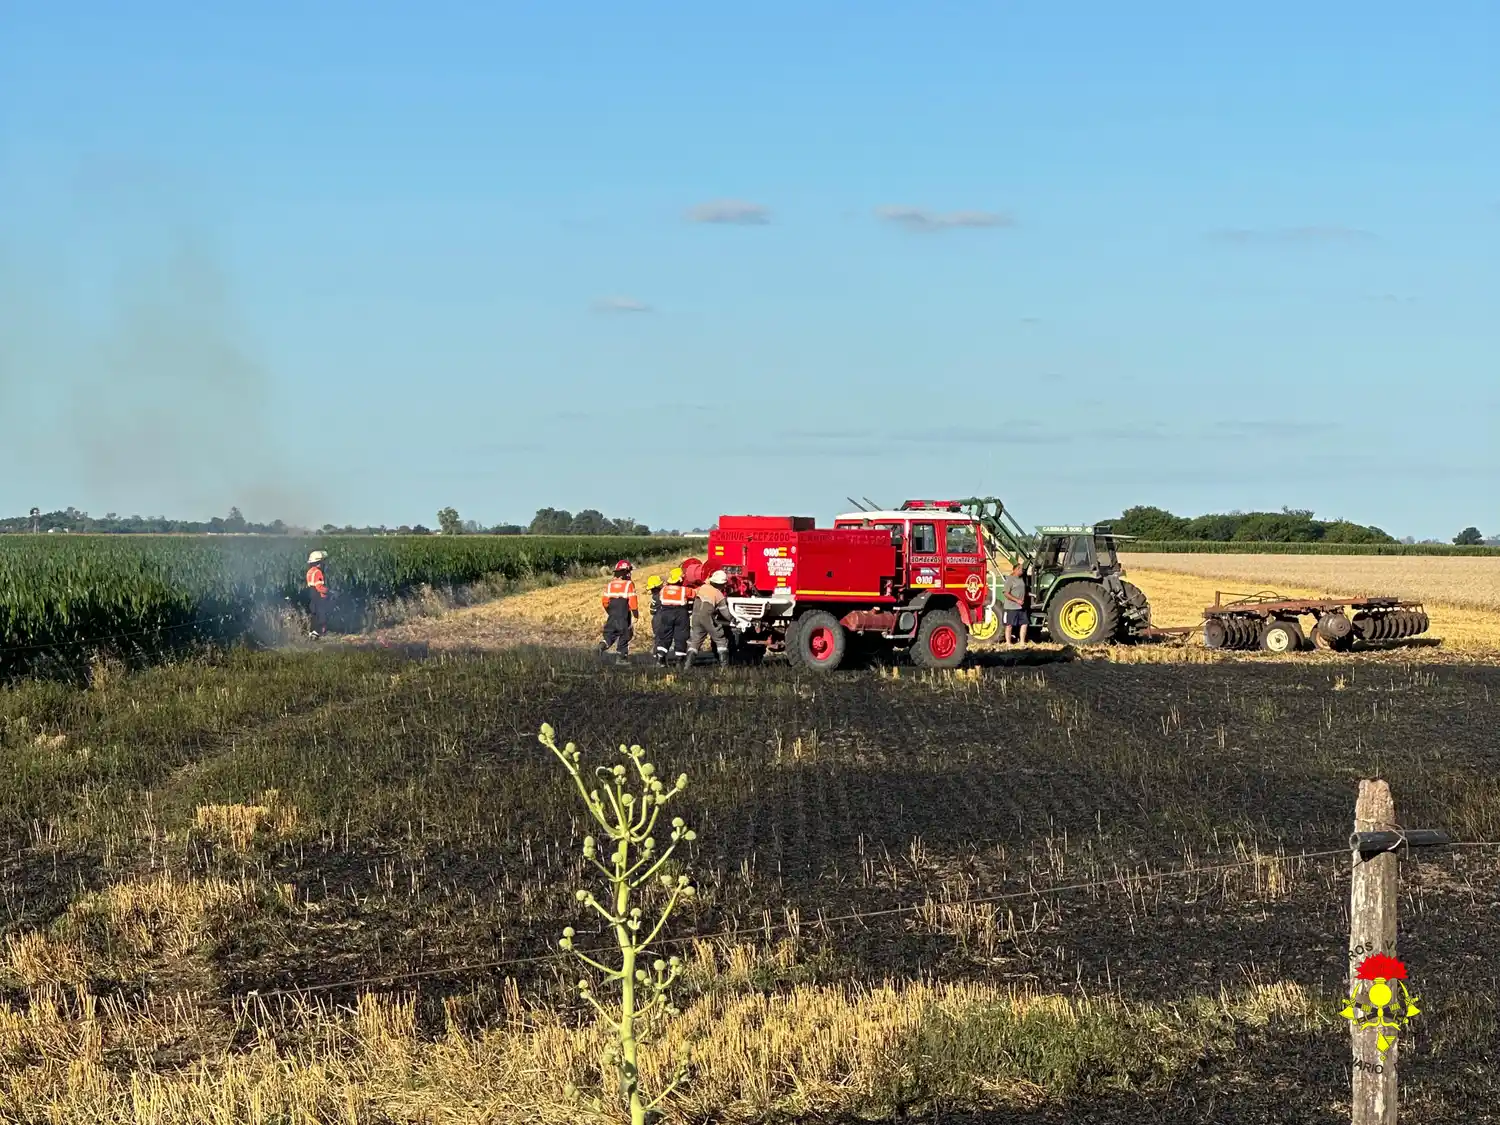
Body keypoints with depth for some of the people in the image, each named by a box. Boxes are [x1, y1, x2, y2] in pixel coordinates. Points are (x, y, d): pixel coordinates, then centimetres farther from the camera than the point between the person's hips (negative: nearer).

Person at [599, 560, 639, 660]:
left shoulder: (610, 584, 7)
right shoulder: (629, 584, -9)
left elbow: (604, 601, 9)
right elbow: (633, 601, -11)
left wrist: (608, 611, 24)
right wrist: (636, 615, -2)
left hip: (612, 615, 4)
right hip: (624, 616, -4)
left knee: (610, 633, 12)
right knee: (624, 635, 6)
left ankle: (603, 645, -16)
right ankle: (621, 657, 8)